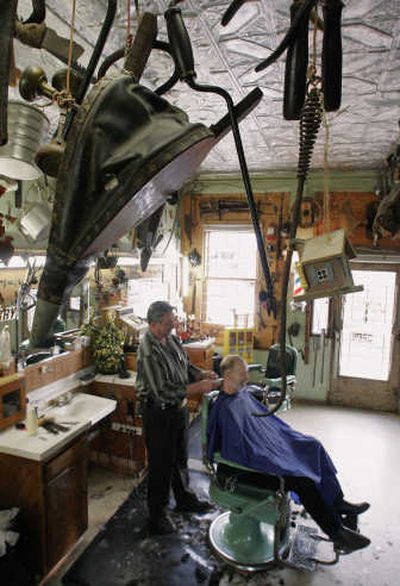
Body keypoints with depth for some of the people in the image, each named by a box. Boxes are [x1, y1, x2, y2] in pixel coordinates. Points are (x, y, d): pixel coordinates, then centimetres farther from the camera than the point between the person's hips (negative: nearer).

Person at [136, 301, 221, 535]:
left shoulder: (172, 339, -2)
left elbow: (186, 365, 11)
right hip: (160, 413, -8)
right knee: (161, 464, 10)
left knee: (180, 457, 25)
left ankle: (184, 498, 47)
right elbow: (162, 392, -30)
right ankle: (157, 514, 31)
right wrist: (199, 387, -29)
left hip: (179, 407, 8)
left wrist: (202, 373, -9)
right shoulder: (148, 353, -28)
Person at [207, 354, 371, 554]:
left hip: (270, 447, 10)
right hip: (248, 466, -10)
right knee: (303, 481, -21)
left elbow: (267, 419, 16)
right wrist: (273, 463, -21)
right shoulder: (224, 408, -24)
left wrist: (294, 436, 14)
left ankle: (337, 503, 9)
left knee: (313, 447, 3)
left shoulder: (244, 394, 5)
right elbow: (242, 450, -26)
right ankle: (337, 533, -1)